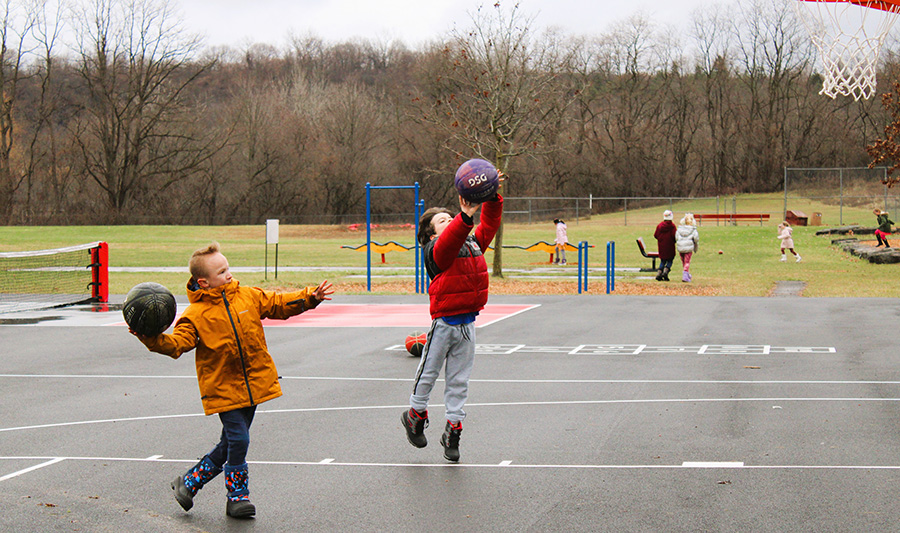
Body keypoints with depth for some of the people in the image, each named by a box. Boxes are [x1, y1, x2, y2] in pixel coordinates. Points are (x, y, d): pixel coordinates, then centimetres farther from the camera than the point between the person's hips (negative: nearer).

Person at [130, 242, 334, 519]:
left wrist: (310, 297, 2)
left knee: (230, 443, 11)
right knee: (238, 439, -13)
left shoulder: (248, 297, 4)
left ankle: (190, 482, 28)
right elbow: (178, 343, -19)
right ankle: (237, 496, 7)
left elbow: (280, 304, 12)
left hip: (253, 385, 5)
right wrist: (153, 340, -37)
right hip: (223, 389, -5)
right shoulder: (196, 314, -10)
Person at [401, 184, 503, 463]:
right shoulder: (435, 250, -11)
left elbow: (489, 225, 14)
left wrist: (493, 199, -3)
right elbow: (448, 241, -32)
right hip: (444, 322, -5)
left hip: (467, 324, 5)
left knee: (459, 379, 10)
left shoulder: (473, 243, 11)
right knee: (429, 371, 8)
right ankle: (415, 414, 30)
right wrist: (465, 216, -46)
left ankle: (453, 429, 18)